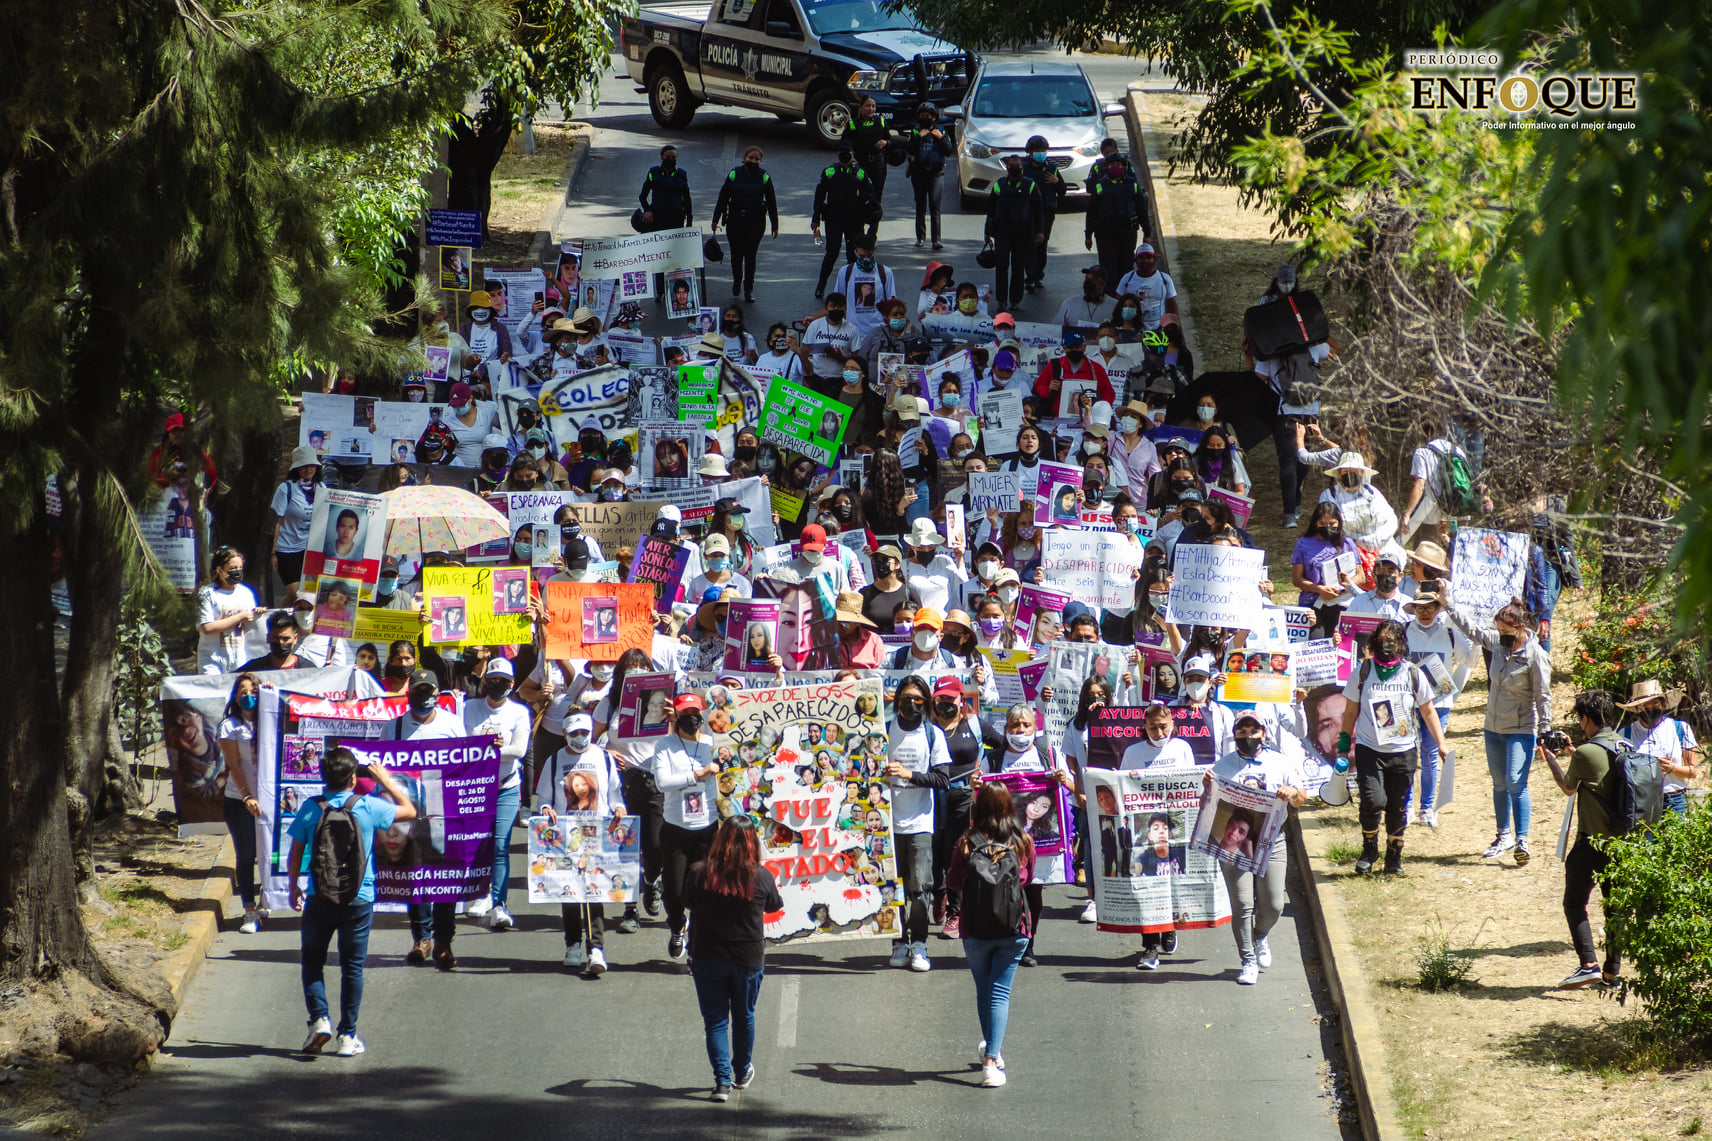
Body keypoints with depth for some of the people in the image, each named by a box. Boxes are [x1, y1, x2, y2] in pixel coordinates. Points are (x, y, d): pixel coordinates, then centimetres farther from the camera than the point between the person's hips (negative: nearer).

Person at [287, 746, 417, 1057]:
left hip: (320, 899, 0)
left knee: (313, 960, 16)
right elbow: (409, 811, 8)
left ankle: (318, 1019, -1)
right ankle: (348, 1036, 10)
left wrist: (294, 886, 17)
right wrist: (386, 781, 17)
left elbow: (295, 856, 1)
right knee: (352, 965, 10)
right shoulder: (368, 807, -8)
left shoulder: (310, 809, -6)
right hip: (359, 900, 0)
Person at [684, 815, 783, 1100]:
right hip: (749, 957, 1)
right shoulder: (761, 876, -13)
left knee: (715, 1020, 7)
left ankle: (722, 1081, -1)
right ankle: (742, 1073, 36)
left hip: (707, 957, -1)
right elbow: (775, 905, 4)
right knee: (744, 1015, 20)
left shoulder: (700, 873, -13)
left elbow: (689, 902, 2)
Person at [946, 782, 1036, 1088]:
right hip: (1013, 930, 0)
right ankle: (992, 1057, -12)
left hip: (975, 930, 0)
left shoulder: (967, 844, -10)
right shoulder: (1023, 843, -5)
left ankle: (991, 1052, 32)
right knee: (1000, 991, 1)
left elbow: (953, 883, 1)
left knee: (984, 991, 17)